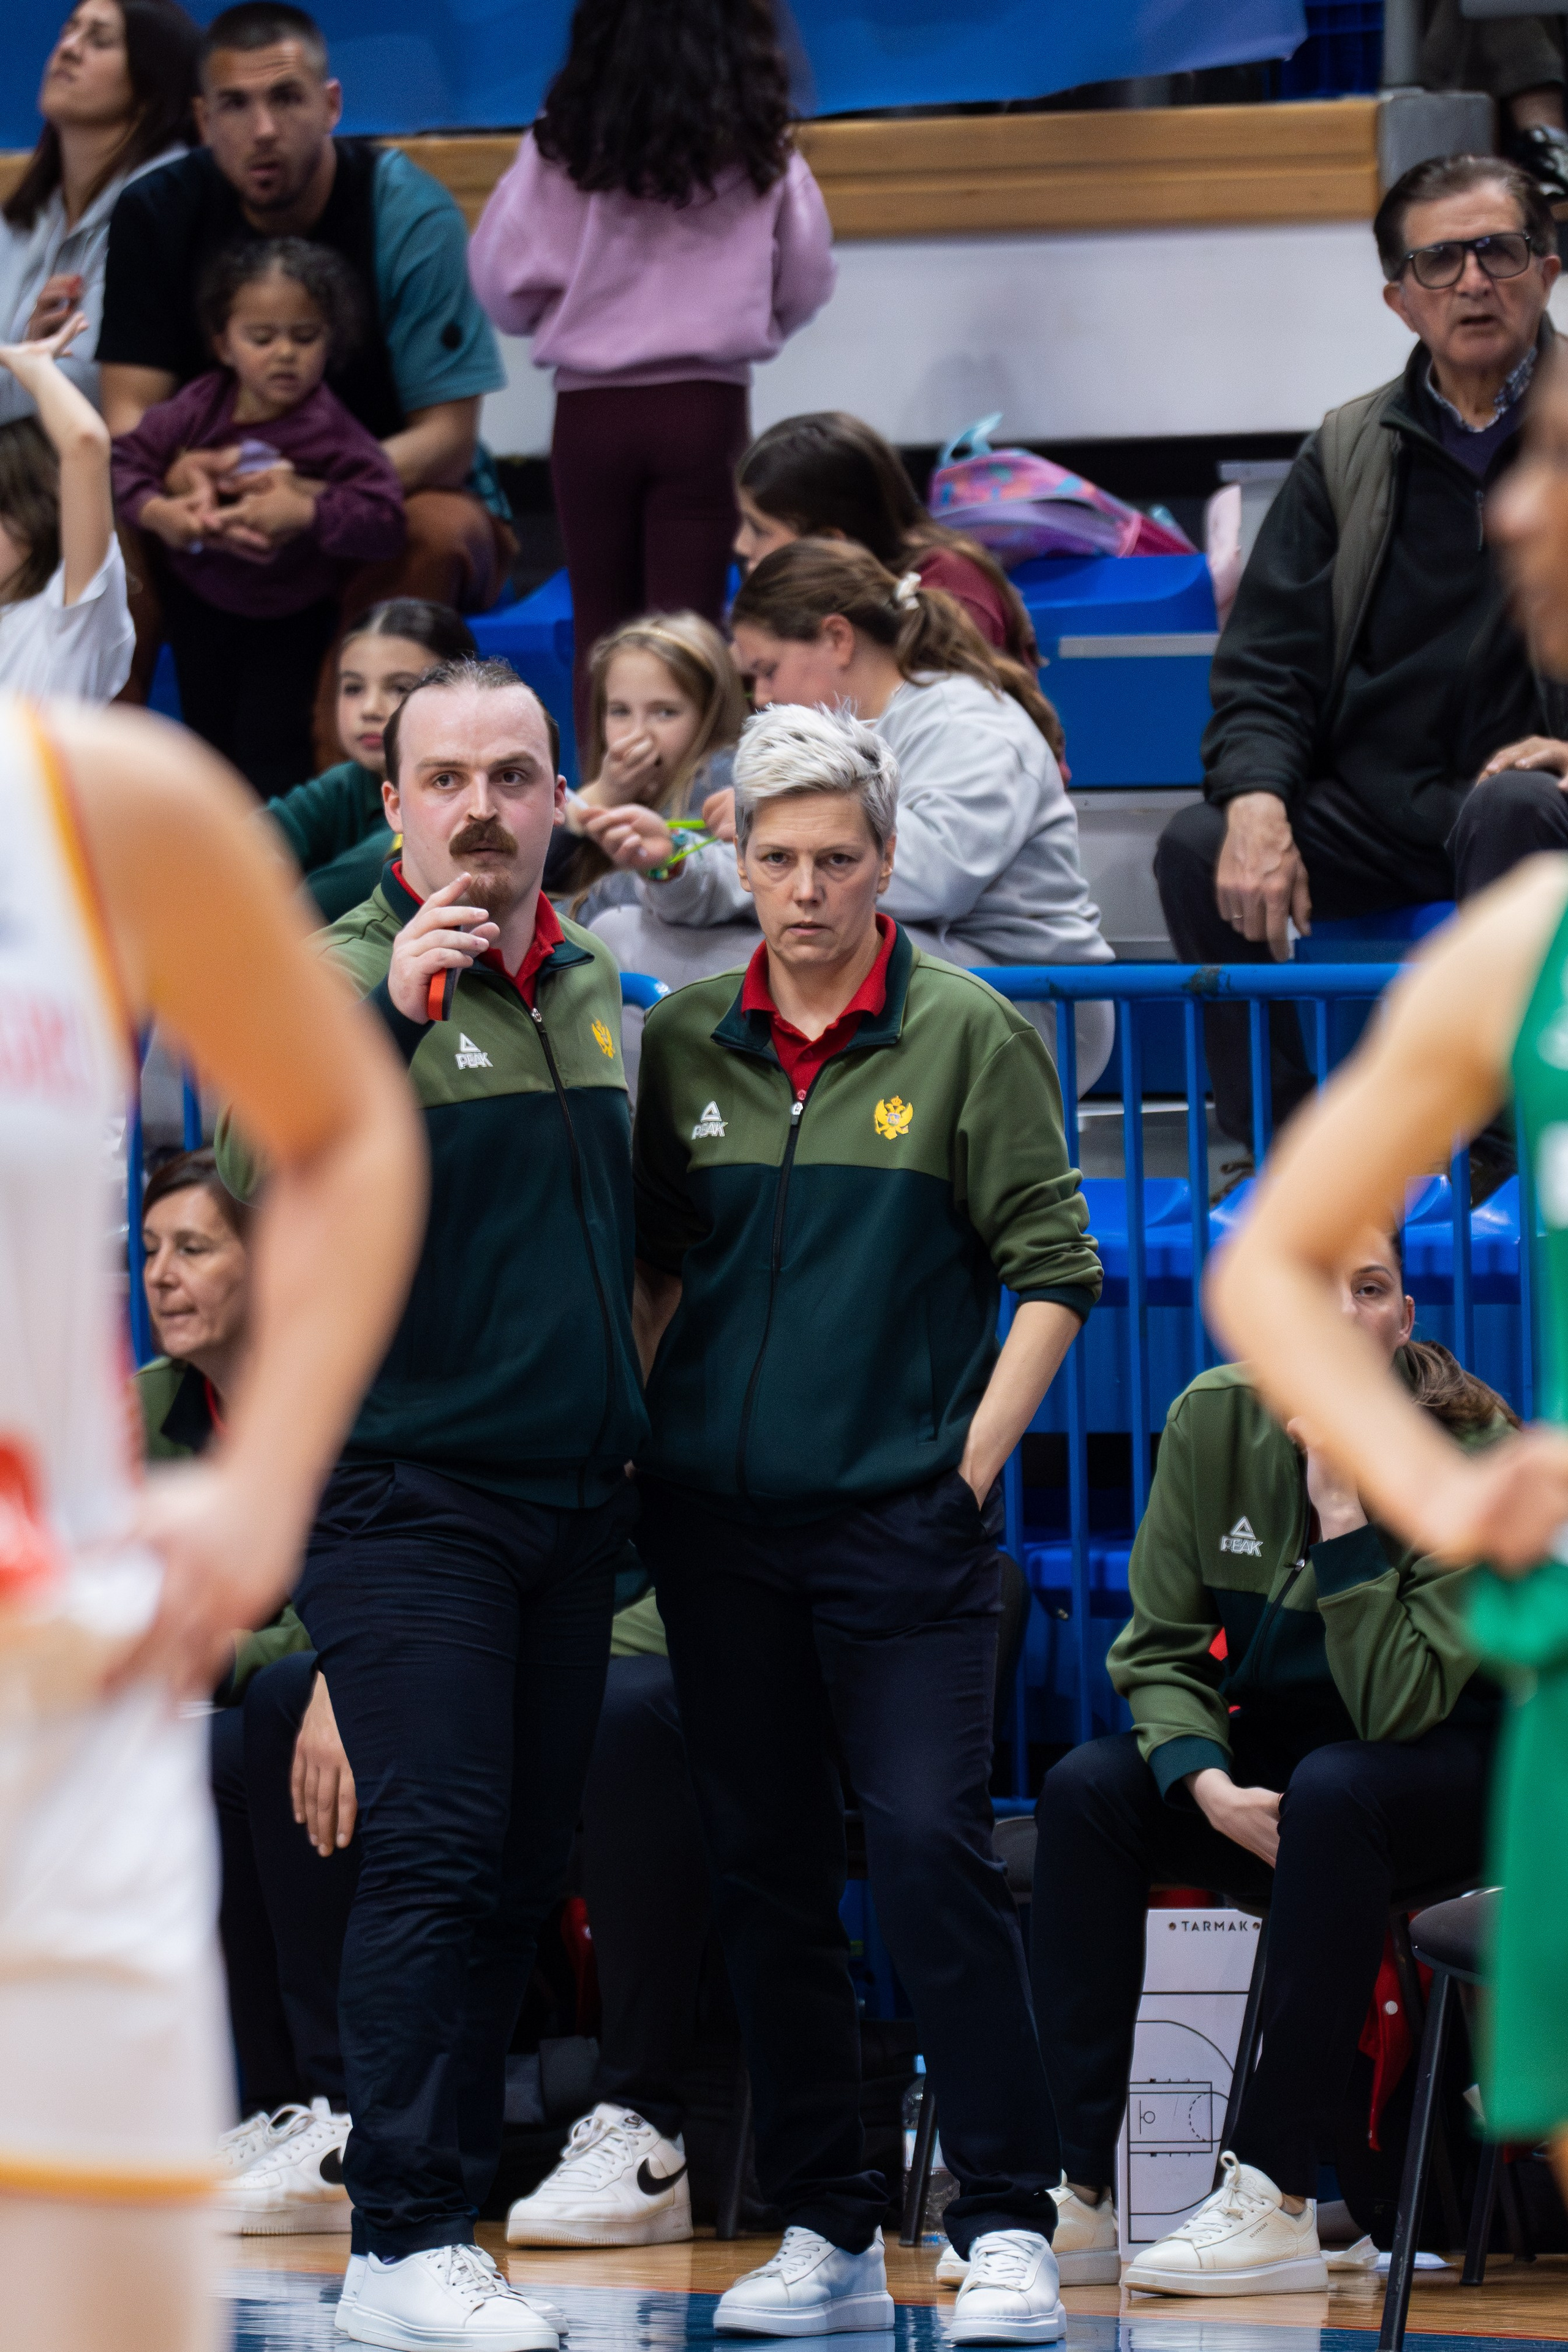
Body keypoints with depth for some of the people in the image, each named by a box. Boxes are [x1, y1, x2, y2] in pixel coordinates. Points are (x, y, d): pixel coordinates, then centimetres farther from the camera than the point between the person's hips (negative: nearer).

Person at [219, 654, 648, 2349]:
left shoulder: (594, 988, 14)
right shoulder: (337, 980, -7)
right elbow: (262, 1179, -24)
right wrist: (388, 1010, -33)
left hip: (574, 1494, 7)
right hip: (408, 1491, -7)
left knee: (522, 1867, 8)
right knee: (432, 1854, -14)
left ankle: (444, 2207, 15)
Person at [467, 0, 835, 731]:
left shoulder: (566, 142, -6)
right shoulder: (758, 146, -3)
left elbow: (503, 284, -5)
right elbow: (805, 286, 4)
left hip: (591, 410, 0)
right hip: (705, 404, 0)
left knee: (601, 631, 10)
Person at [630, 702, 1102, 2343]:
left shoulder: (968, 1036, -2)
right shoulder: (680, 1042, 8)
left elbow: (1054, 1269, -2)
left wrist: (972, 1463, -6)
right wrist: (630, 1441, 9)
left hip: (901, 1517, -4)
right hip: (718, 1516, 4)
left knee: (929, 1845, -13)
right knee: (763, 1871, 7)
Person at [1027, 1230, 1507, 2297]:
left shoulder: (1473, 1450, -20)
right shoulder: (1215, 1422, -8)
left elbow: (1399, 1706, -24)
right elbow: (1159, 1649, -4)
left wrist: (1343, 1509, -30)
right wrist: (1209, 1785, -23)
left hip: (1451, 1774, -4)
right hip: (1270, 1752, 5)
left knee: (1332, 1792, -37)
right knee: (1086, 1789, -22)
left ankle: (1278, 2201, -36)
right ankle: (1078, 2192, -25)